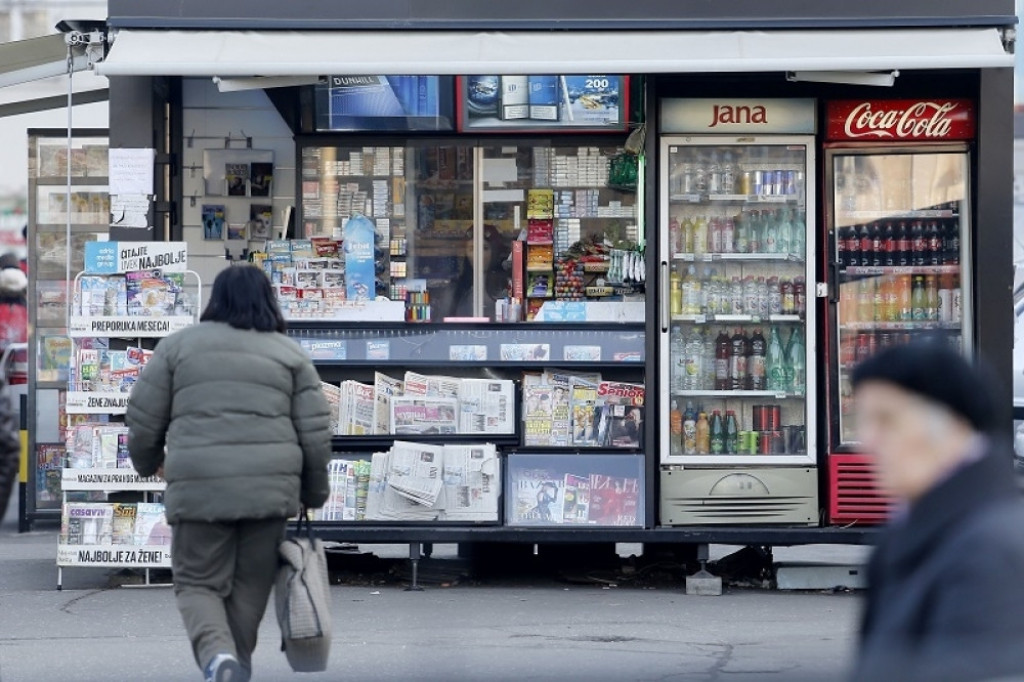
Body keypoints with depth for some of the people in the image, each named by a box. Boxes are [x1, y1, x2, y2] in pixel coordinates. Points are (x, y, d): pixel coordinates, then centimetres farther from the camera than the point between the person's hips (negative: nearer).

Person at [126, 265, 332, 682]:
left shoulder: (179, 345, 8)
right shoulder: (290, 354, 11)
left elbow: (143, 417, 8)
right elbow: (315, 433, 7)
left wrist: (148, 463, 28)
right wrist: (314, 494, 21)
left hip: (199, 489, -1)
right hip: (269, 487, 1)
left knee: (198, 584, 6)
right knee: (250, 585, 15)